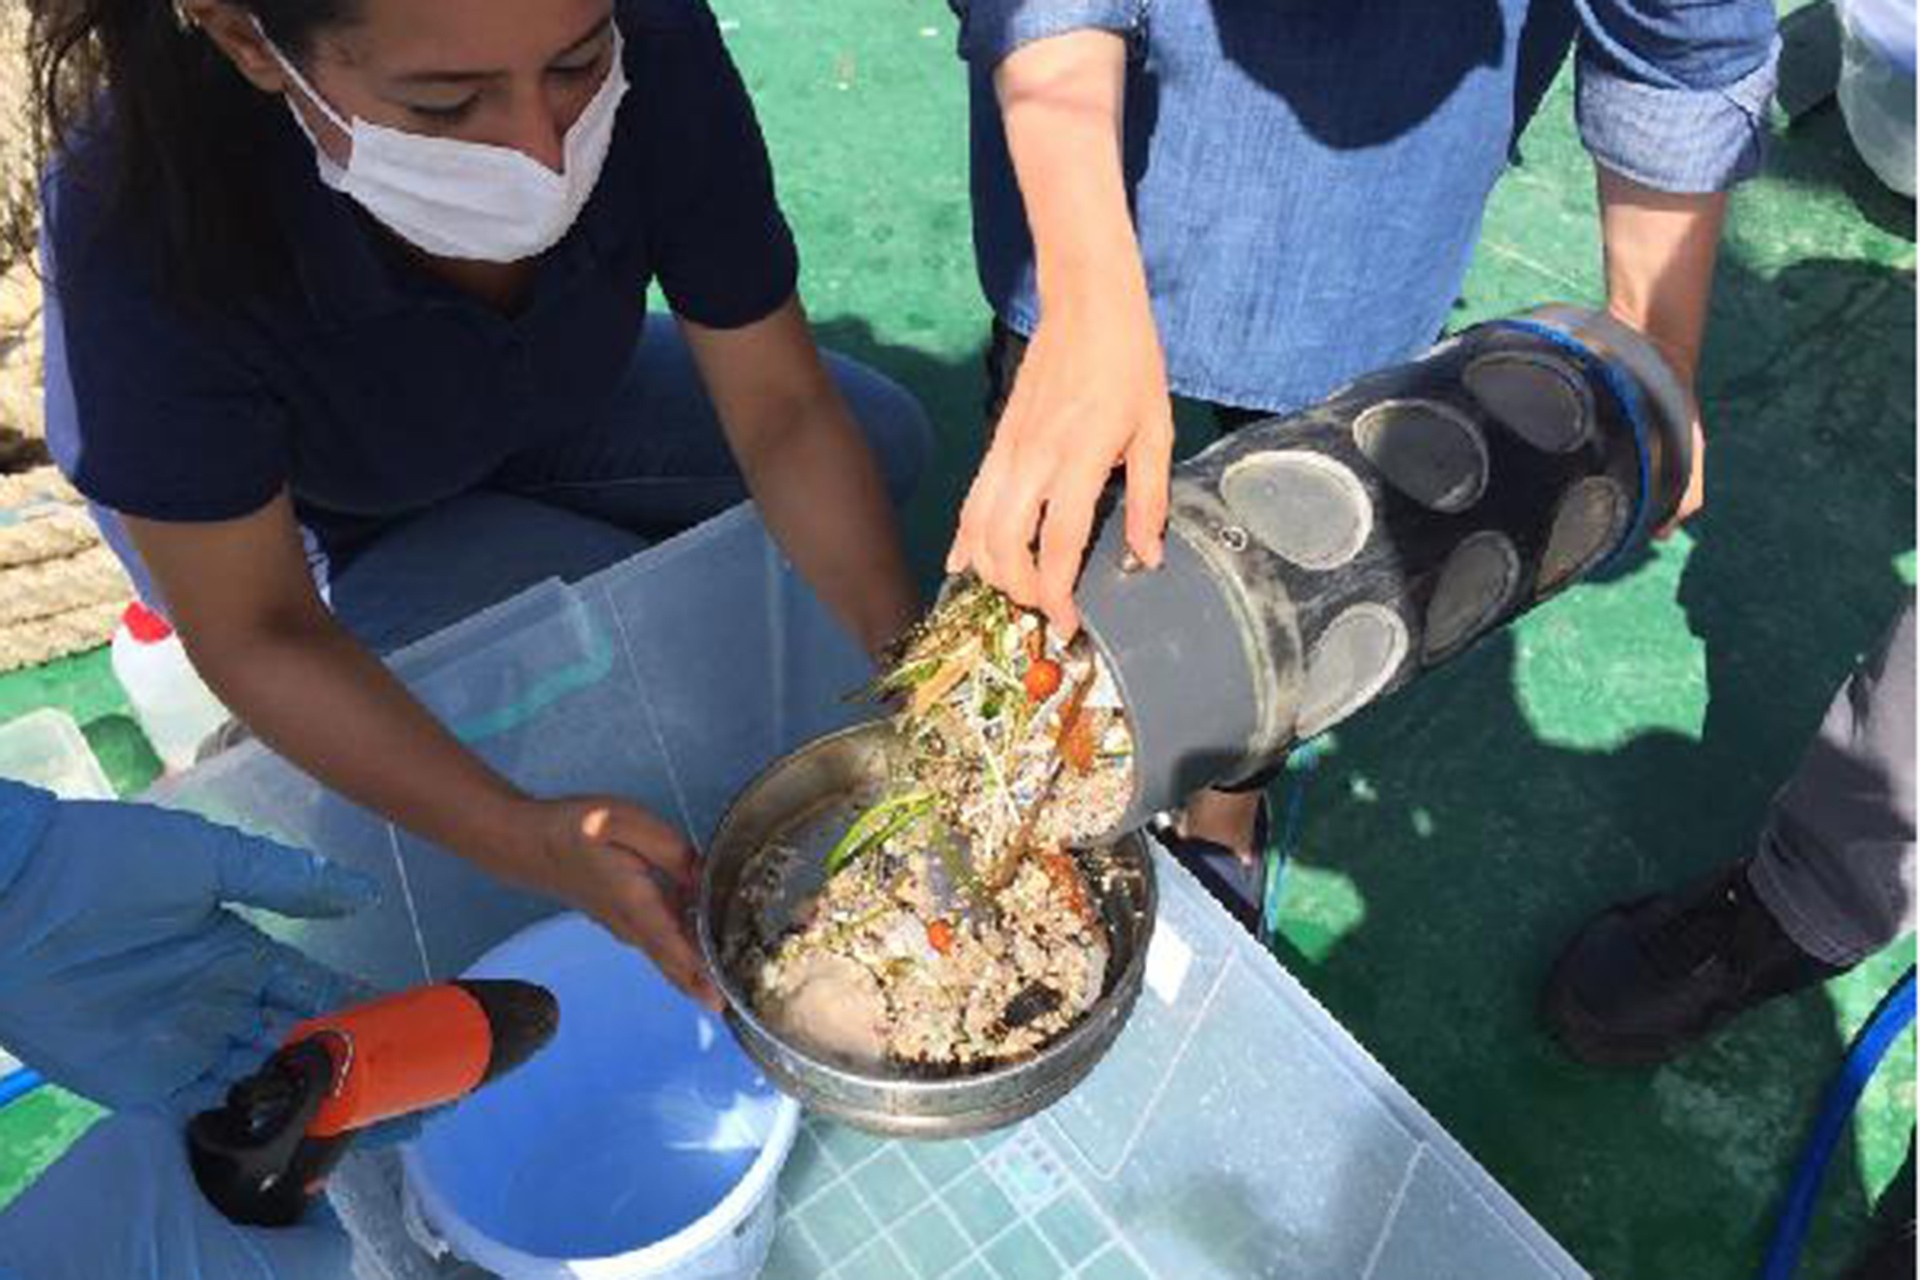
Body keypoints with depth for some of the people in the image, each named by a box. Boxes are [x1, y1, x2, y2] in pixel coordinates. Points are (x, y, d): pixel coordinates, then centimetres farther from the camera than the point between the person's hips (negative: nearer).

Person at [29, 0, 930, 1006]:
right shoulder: (142, 230, -39)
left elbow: (782, 411, -24)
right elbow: (259, 633, -30)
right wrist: (525, 838, -43)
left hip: (544, 404, 4)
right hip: (308, 520, -3)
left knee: (883, 441, -6)